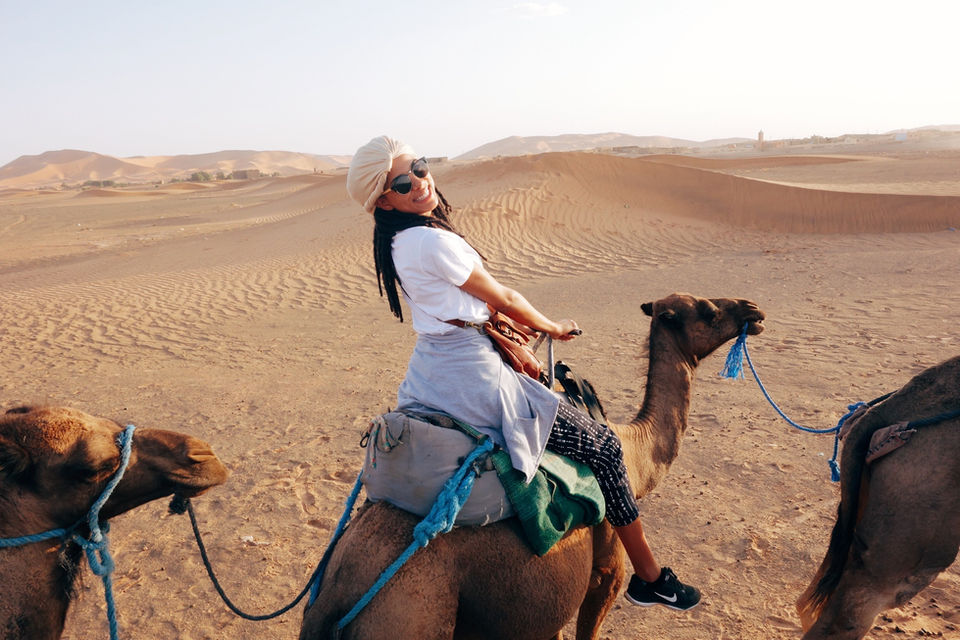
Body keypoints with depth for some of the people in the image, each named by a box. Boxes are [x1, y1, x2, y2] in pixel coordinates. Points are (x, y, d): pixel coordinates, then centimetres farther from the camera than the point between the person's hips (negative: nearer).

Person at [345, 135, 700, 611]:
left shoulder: (397, 244, 7)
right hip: (473, 383, -10)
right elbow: (504, 300, -9)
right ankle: (649, 577, 18)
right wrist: (553, 328, 8)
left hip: (428, 372, 10)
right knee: (603, 446, 4)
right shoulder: (435, 241, -21)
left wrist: (516, 331, 20)